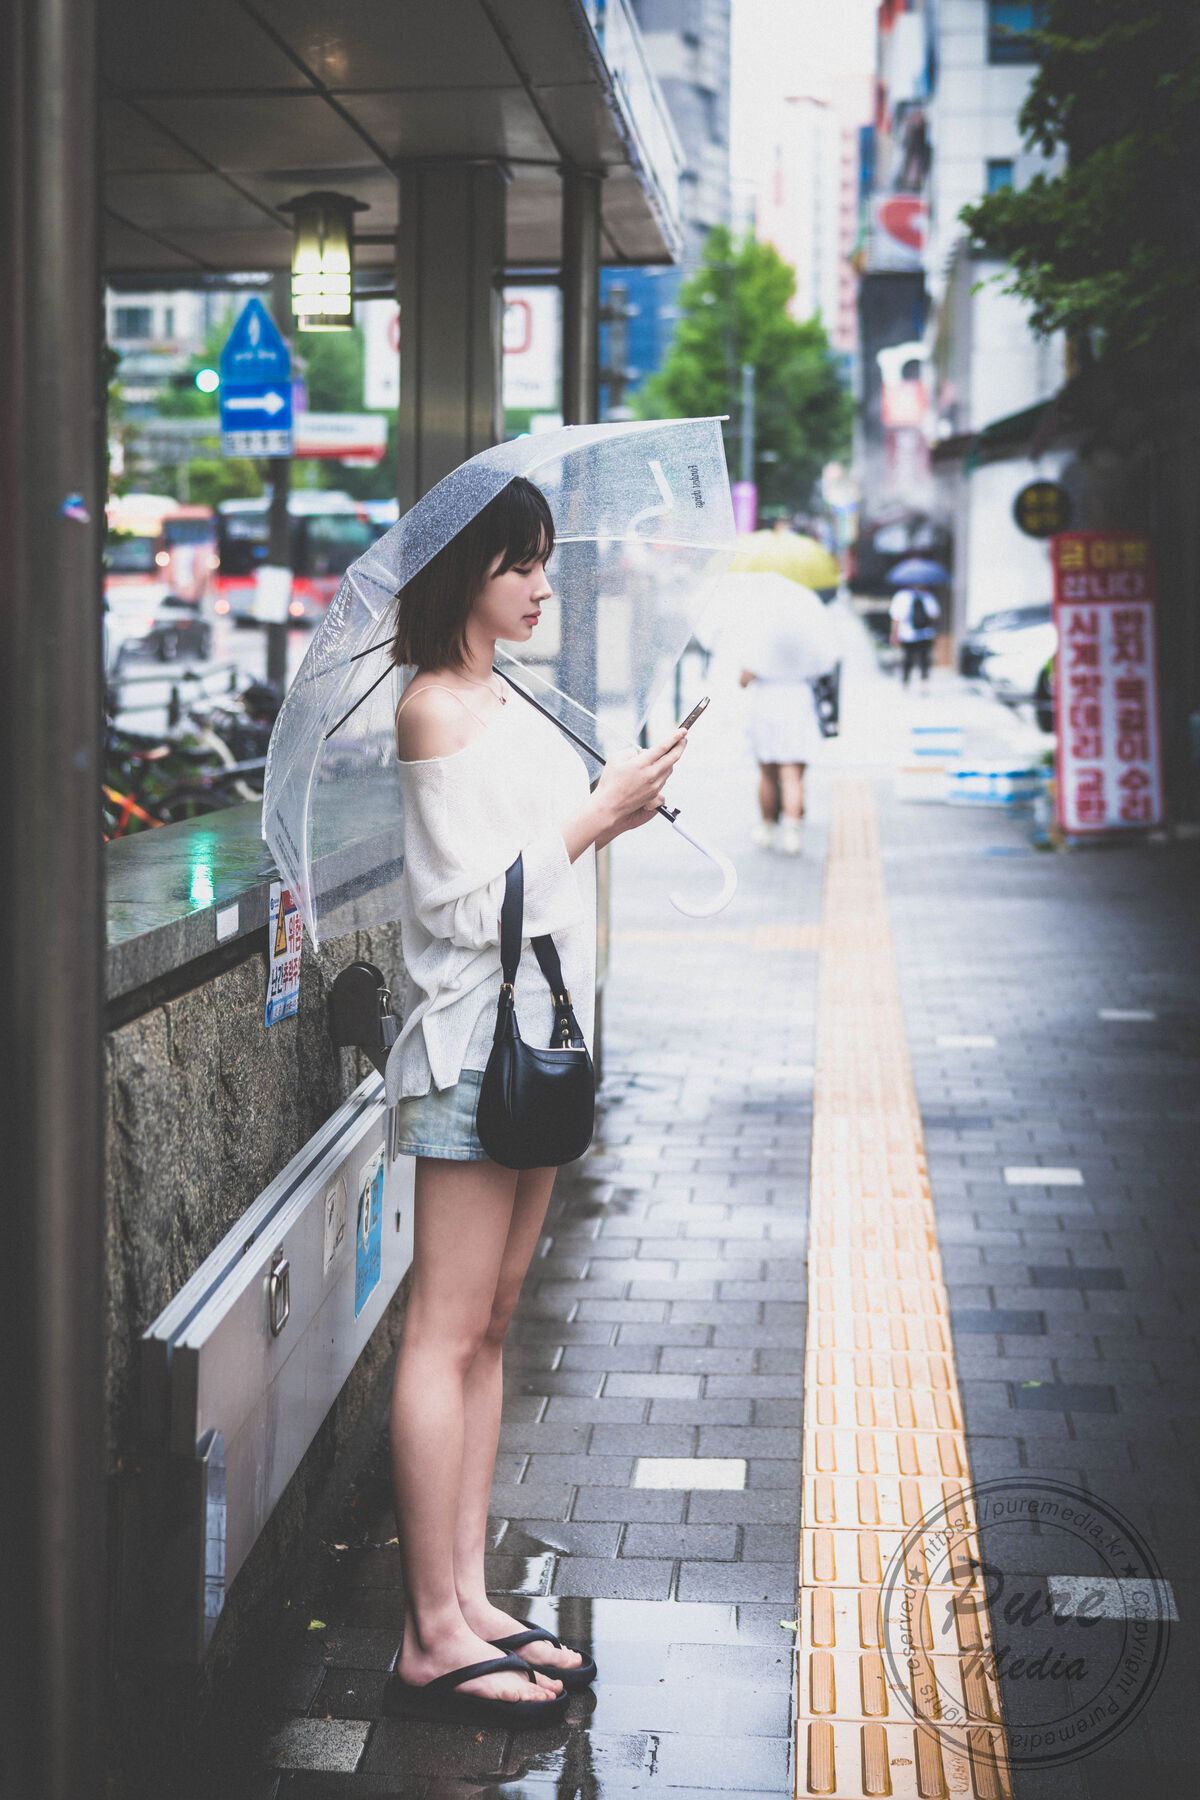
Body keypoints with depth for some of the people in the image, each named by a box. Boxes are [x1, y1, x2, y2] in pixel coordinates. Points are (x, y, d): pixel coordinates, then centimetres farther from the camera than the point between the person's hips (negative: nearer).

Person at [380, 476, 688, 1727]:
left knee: (489, 1327, 11)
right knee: (447, 1335, -6)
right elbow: (469, 901, -17)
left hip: (534, 1035, 10)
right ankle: (432, 1637, -1)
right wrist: (598, 816, -13)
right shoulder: (437, 706, -11)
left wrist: (616, 806, 11)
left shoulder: (499, 700, 18)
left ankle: (468, 1598, 18)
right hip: (472, 1041, -10)